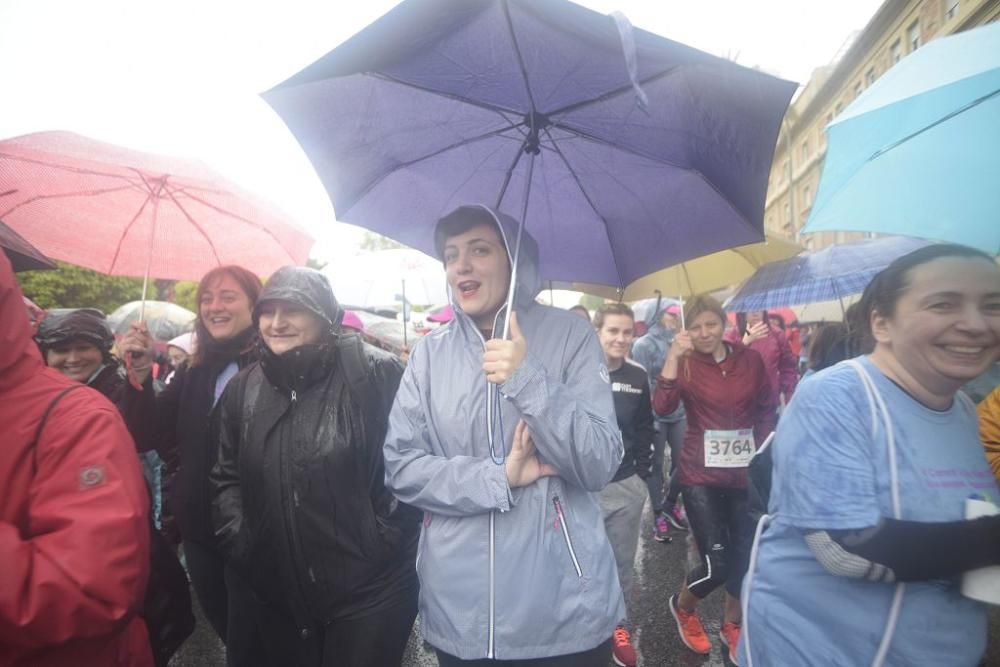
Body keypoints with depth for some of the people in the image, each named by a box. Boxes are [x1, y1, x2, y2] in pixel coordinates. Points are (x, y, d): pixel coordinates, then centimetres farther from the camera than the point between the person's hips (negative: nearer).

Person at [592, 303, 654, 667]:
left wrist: (643, 471, 8)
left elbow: (645, 428, 12)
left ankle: (618, 625, 37)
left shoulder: (638, 376, 3)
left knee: (623, 564, 16)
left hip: (626, 486, 4)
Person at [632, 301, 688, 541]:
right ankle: (658, 515, 18)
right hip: (655, 415, -5)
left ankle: (670, 504, 31)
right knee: (655, 465, 5)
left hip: (679, 413, 5)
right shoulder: (644, 344, -6)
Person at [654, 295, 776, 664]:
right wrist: (673, 355, -31)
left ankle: (732, 625, 41)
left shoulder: (750, 359, -1)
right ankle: (682, 606, 29)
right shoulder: (685, 364, -9)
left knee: (745, 553, 14)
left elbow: (767, 409, 10)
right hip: (701, 476, -3)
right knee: (716, 562, -5)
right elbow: (662, 407, -25)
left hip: (746, 474, 4)